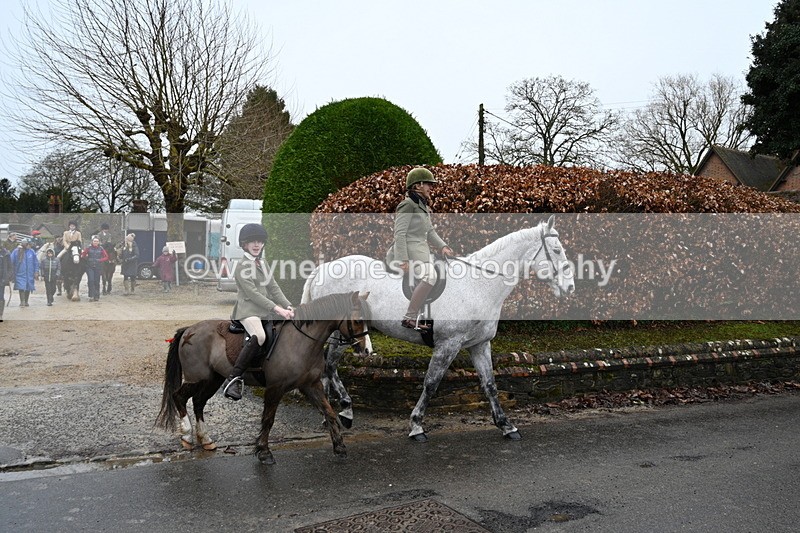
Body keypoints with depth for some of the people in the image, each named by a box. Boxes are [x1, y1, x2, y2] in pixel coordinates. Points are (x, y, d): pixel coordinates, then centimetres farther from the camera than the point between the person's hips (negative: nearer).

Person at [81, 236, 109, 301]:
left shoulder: (101, 249, 2)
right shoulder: (88, 248, 1)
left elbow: (106, 257, 2)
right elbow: (82, 255, 3)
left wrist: (100, 260, -10)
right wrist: (87, 259, -13)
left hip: (98, 267, 1)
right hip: (90, 267, -1)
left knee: (97, 281, 6)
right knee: (91, 280, -10)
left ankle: (97, 296, 15)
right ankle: (91, 296, -6)